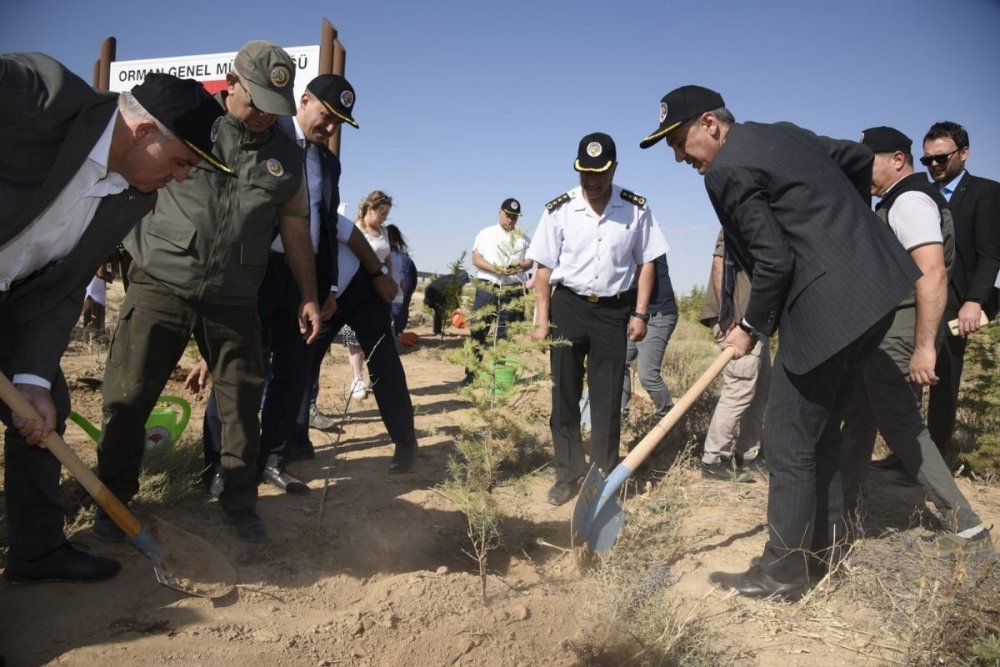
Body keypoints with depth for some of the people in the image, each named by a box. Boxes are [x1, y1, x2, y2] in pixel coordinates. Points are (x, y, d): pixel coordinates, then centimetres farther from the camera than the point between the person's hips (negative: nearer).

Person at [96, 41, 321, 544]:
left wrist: (309, 295, 10)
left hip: (233, 300, 2)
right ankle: (113, 498, 21)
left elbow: (295, 230, 14)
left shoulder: (287, 157, 8)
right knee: (128, 397, 2)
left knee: (243, 402, 4)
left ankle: (239, 502, 20)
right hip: (160, 284, -2)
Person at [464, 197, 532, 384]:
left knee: (506, 333, 2)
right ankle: (472, 372, 0)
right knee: (479, 329, -4)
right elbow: (476, 259, 1)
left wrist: (520, 266, -16)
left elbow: (531, 261, 8)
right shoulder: (486, 234, 10)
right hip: (486, 287, -1)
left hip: (513, 290, 1)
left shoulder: (523, 238, 14)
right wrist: (495, 269, -15)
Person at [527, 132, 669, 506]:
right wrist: (542, 320, -5)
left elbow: (646, 263, 4)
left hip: (614, 309, 0)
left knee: (608, 398, 5)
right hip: (568, 306, 1)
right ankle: (567, 473, 21)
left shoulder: (636, 209, -3)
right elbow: (545, 268, -1)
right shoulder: (559, 210, -3)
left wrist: (640, 313, -2)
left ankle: (605, 475, 19)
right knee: (564, 394, 7)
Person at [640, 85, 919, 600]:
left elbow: (774, 260, -16)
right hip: (874, 286, 10)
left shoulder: (727, 169, -13)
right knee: (819, 430, 20)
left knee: (788, 443, 0)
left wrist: (751, 327, -2)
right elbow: (858, 157, 24)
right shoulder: (780, 132, 15)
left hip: (829, 306, -10)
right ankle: (825, 547, 33)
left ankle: (782, 573, 12)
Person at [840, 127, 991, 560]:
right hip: (880, 330, 10)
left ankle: (967, 531, 3)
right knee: (860, 416, 14)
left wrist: (925, 346, -27)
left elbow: (933, 273, -23)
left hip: (898, 334, -10)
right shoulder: (895, 202, 18)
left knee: (901, 425, -6)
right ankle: (842, 509, 25)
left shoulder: (910, 200, -12)